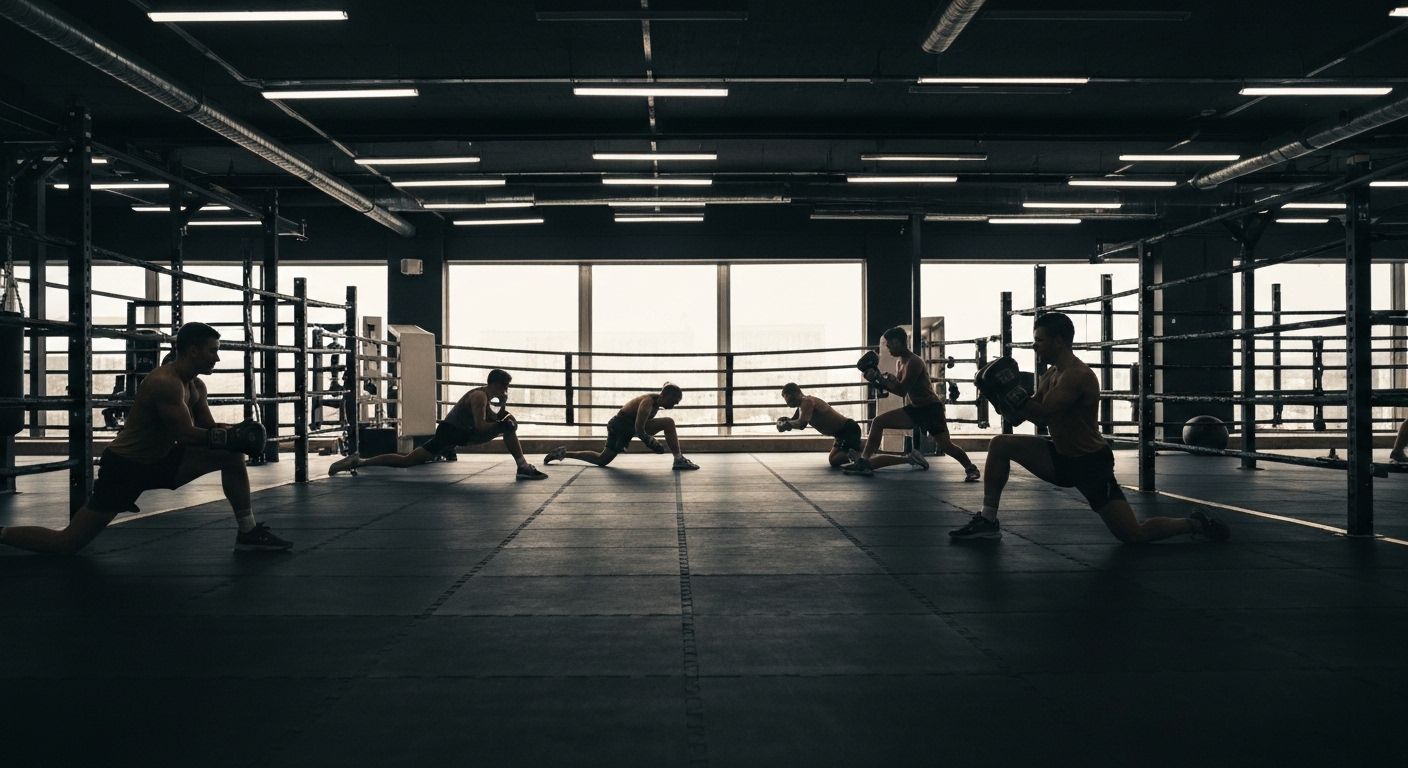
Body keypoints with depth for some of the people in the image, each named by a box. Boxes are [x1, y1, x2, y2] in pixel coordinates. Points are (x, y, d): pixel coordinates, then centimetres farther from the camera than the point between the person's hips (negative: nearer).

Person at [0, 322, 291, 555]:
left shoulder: (195, 385, 4)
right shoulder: (165, 382, -25)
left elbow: (209, 428, 8)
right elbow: (186, 435, -30)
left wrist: (238, 431, -11)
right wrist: (233, 436, -27)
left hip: (158, 460, 9)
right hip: (125, 467, -9)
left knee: (233, 455, -3)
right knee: (66, 544, -4)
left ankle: (248, 532, -1)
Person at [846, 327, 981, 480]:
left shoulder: (914, 362, -21)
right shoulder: (900, 362, 8)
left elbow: (901, 390, -23)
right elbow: (896, 386, 10)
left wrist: (878, 377, -20)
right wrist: (877, 378, -4)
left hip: (931, 408, -9)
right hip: (915, 408, 9)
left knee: (945, 445, -17)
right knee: (878, 422, 2)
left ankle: (970, 468, 9)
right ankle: (863, 462, 2)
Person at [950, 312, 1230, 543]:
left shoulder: (1078, 375, -24)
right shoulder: (1051, 374, 5)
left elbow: (1042, 414, -32)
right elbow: (1031, 413, 6)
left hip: (1091, 465, -8)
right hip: (1061, 458, 8)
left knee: (1133, 535, -6)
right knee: (1000, 445, -5)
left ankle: (1197, 523, 19)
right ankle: (988, 520, -1)